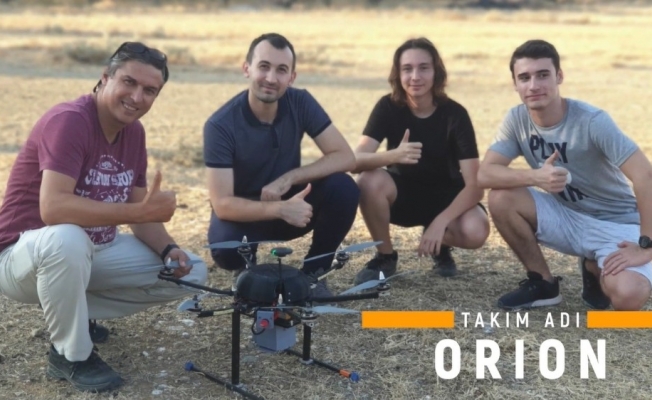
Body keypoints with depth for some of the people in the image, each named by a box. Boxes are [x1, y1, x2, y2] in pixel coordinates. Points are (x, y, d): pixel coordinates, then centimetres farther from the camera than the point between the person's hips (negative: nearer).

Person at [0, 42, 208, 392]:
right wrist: (140, 209, -36)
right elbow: (53, 208, -37)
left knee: (190, 273, 0)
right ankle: (70, 355, -16)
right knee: (67, 239, -42)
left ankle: (74, 310, 10)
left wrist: (168, 251, -15)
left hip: (92, 252, 8)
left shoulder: (134, 131, 0)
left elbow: (140, 212, 4)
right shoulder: (68, 120, -24)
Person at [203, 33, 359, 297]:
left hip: (289, 204, 3)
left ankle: (313, 273, -2)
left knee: (343, 188, -24)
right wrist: (280, 209, -42)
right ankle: (247, 271, 4)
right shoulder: (220, 125, -24)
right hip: (243, 212, -3)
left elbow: (345, 157, -17)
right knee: (226, 249, -36)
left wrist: (288, 178, -28)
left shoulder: (301, 103, -14)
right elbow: (222, 204, -28)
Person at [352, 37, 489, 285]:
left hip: (445, 197, -1)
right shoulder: (388, 107, -16)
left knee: (475, 232, -31)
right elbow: (356, 160, -28)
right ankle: (385, 257, -8)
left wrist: (439, 222, -36)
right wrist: (392, 156, -49)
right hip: (402, 192, 1)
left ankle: (440, 246, 7)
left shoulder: (455, 114, -19)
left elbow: (474, 184, -23)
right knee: (370, 180, -33)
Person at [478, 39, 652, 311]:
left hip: (616, 224, -4)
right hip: (565, 215, 5)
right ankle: (543, 283, 0)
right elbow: (485, 174, -16)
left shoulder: (592, 121, -25)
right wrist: (535, 177, -33)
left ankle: (595, 269, 7)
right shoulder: (517, 119, -10)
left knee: (627, 296, -31)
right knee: (501, 199, -20)